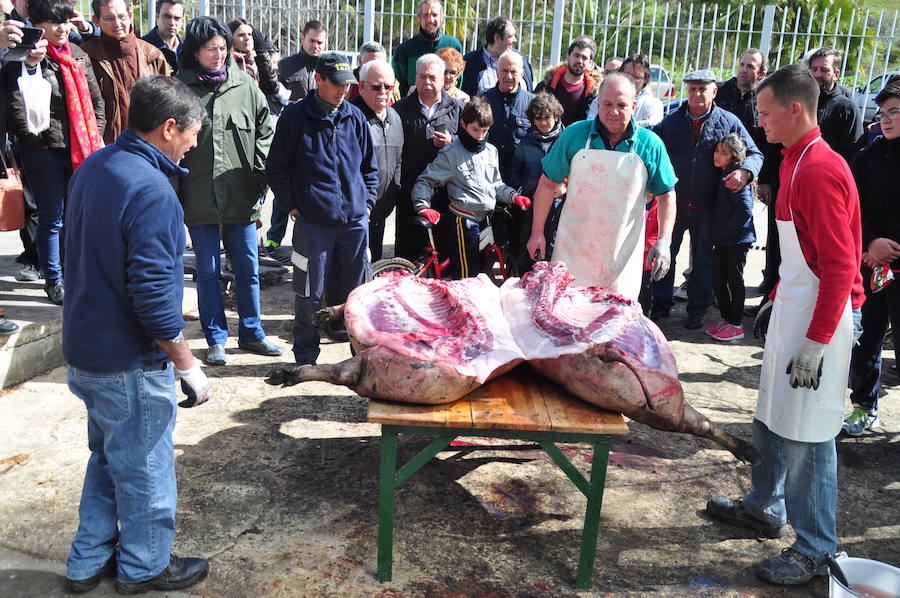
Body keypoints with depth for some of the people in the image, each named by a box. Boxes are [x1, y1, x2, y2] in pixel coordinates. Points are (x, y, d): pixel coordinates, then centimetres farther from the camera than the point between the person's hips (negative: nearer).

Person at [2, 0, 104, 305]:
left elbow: (95, 99, 14)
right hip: (45, 151, -5)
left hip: (81, 149, 5)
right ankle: (53, 279, 19)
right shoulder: (27, 59, -8)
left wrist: (95, 136, 8)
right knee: (52, 218, 4)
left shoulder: (78, 55, 10)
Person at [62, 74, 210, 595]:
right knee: (145, 468, 10)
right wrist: (188, 364, -17)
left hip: (85, 350, 9)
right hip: (131, 362, -9)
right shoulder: (151, 191, -24)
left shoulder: (93, 168, 5)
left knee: (108, 458, 24)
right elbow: (153, 293, -27)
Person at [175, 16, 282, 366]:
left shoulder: (244, 85, 3)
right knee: (208, 272, 8)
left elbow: (265, 131, 10)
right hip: (199, 200, -2)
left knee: (248, 269, 11)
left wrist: (259, 175, 3)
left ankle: (252, 334, 26)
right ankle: (216, 340, 20)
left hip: (242, 197, 2)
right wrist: (174, 192, -4)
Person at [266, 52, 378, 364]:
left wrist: (368, 202, 9)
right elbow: (276, 168, 4)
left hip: (355, 220, 3)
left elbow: (370, 166, 18)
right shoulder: (295, 117, 0)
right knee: (310, 293, 3)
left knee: (352, 290, 11)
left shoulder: (355, 117, 10)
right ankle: (305, 356, 17)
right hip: (312, 221, -3)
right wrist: (291, 206, -3)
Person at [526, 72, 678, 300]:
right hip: (572, 250, 0)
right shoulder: (575, 134, -2)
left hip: (623, 255, 0)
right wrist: (537, 233, 2)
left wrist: (663, 241, -5)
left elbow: (666, 194, 6)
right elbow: (548, 183, 4)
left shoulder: (650, 144, -2)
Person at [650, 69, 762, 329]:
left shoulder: (728, 122, 1)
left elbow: (754, 154, 2)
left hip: (706, 207, -1)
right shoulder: (671, 121, 4)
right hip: (672, 202, 1)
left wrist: (744, 172, -20)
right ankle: (661, 304, 24)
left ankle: (697, 309, 24)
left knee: (703, 259, 10)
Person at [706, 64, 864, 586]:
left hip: (819, 319, -10)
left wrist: (815, 343, -23)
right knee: (772, 418, 19)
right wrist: (776, 303, 23)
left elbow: (840, 265, -23)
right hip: (793, 309, 10)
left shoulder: (820, 170, -19)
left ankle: (816, 551, 15)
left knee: (806, 435, -1)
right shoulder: (797, 163, 11)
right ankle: (764, 508, 37)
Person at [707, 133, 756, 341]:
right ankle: (726, 319, 26)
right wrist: (716, 234, 12)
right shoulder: (722, 175, 11)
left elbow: (745, 211, -22)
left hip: (737, 240, -8)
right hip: (722, 240, 8)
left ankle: (736, 325, 13)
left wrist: (724, 232, -17)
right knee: (718, 279, 12)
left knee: (734, 281, 2)